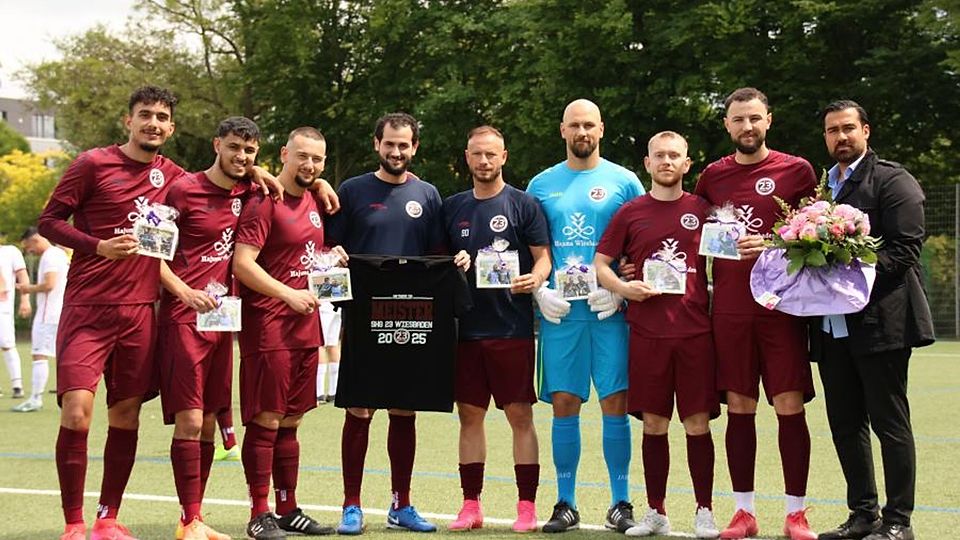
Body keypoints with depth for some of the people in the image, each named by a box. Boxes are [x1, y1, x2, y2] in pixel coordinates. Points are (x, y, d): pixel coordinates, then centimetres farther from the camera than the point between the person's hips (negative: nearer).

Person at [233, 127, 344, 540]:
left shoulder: (313, 201, 15)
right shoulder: (264, 202, -11)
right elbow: (242, 263, -18)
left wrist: (331, 256, 8)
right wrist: (289, 294, -23)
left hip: (305, 323, 8)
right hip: (268, 323, -8)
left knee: (290, 420, 13)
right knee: (265, 420, -5)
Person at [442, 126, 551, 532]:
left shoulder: (523, 204, 1)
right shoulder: (453, 207, 12)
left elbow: (543, 256, -2)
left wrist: (535, 278, -22)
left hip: (512, 327, -4)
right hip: (467, 327, 4)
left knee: (520, 415, -1)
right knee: (469, 414, 7)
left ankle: (527, 506, 5)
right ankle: (471, 505, 15)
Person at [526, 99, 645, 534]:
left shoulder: (623, 181, 5)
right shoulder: (542, 185, 11)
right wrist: (539, 290, -3)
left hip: (608, 310, -2)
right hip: (559, 310, 2)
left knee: (615, 403, -3)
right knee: (564, 404, 2)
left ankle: (621, 503, 7)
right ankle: (565, 504, 11)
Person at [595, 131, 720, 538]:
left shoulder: (702, 210, 7)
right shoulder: (630, 213, 7)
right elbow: (600, 264, 10)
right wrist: (623, 287, -8)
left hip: (696, 331, 0)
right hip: (647, 332, 1)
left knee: (698, 422, 0)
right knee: (653, 423, 5)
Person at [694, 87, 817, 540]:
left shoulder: (796, 170, 1)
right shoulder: (712, 176, 10)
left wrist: (771, 244, -15)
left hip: (781, 307, -3)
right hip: (729, 310, 3)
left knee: (790, 407, -3)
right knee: (738, 408, 6)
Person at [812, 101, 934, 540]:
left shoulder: (892, 180, -2)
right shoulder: (820, 186, 18)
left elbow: (906, 247, -12)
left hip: (880, 319, -7)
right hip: (832, 324, 7)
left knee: (890, 423, -2)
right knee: (845, 425, 11)